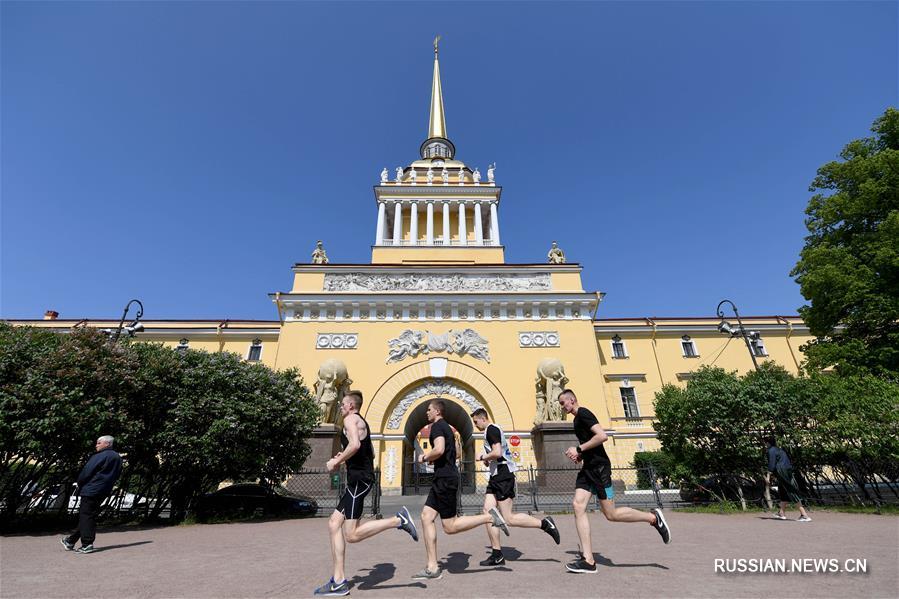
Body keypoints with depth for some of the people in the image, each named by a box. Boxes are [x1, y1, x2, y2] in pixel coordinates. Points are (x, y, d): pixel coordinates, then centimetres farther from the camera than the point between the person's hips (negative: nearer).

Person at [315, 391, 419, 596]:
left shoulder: (351, 419, -7)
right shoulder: (361, 422, 21)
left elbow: (355, 445, -27)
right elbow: (371, 454, 27)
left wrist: (336, 462, -13)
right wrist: (344, 457, 23)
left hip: (359, 479, -10)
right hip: (362, 477, 10)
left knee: (352, 535, -9)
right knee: (334, 524, 11)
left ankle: (398, 520, -10)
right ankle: (338, 581, 13)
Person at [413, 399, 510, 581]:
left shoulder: (437, 426, -11)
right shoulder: (447, 427, 19)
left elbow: (439, 450, -28)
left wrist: (424, 458, -9)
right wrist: (429, 456, 19)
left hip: (445, 479, -10)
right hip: (444, 478, 10)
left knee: (450, 527, -4)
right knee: (426, 517, 6)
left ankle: (490, 517, -2)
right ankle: (432, 568, 8)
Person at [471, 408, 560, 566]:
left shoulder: (491, 430, -12)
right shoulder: (493, 430, 20)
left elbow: (497, 453, -24)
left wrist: (482, 457, -9)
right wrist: (488, 461, 15)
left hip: (503, 475, -11)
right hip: (496, 476, 11)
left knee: (509, 519, -7)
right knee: (488, 511, 4)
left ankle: (544, 523, 3)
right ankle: (497, 555, 9)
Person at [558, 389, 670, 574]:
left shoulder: (583, 414, -12)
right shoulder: (577, 419, 18)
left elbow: (602, 436, -23)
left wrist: (579, 449, -18)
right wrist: (579, 455, 11)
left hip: (599, 466, -9)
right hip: (588, 467, 9)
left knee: (611, 514, -2)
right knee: (578, 506, -3)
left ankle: (653, 517, 18)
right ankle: (588, 560, -1)